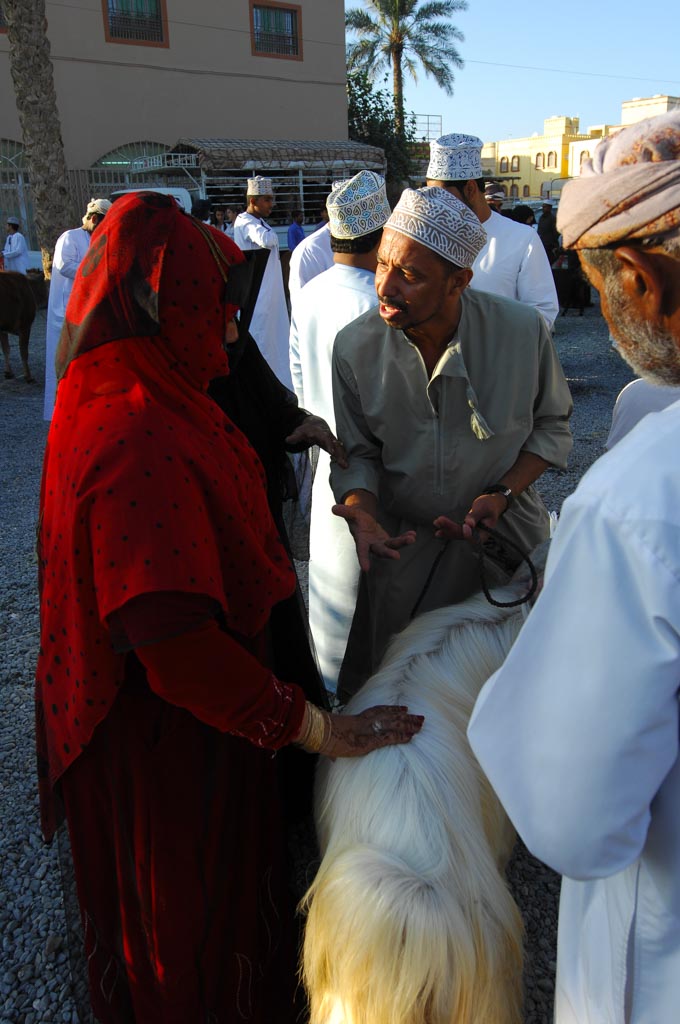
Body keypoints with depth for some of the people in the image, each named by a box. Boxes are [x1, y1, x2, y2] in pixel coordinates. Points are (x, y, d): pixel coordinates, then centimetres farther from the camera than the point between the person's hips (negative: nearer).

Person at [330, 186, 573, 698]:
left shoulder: (523, 329, -17)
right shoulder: (354, 346, -15)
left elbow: (551, 425, -3)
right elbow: (358, 454, -5)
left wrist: (502, 495, -17)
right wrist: (362, 513, -25)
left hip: (507, 532, 0)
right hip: (402, 542, 1)